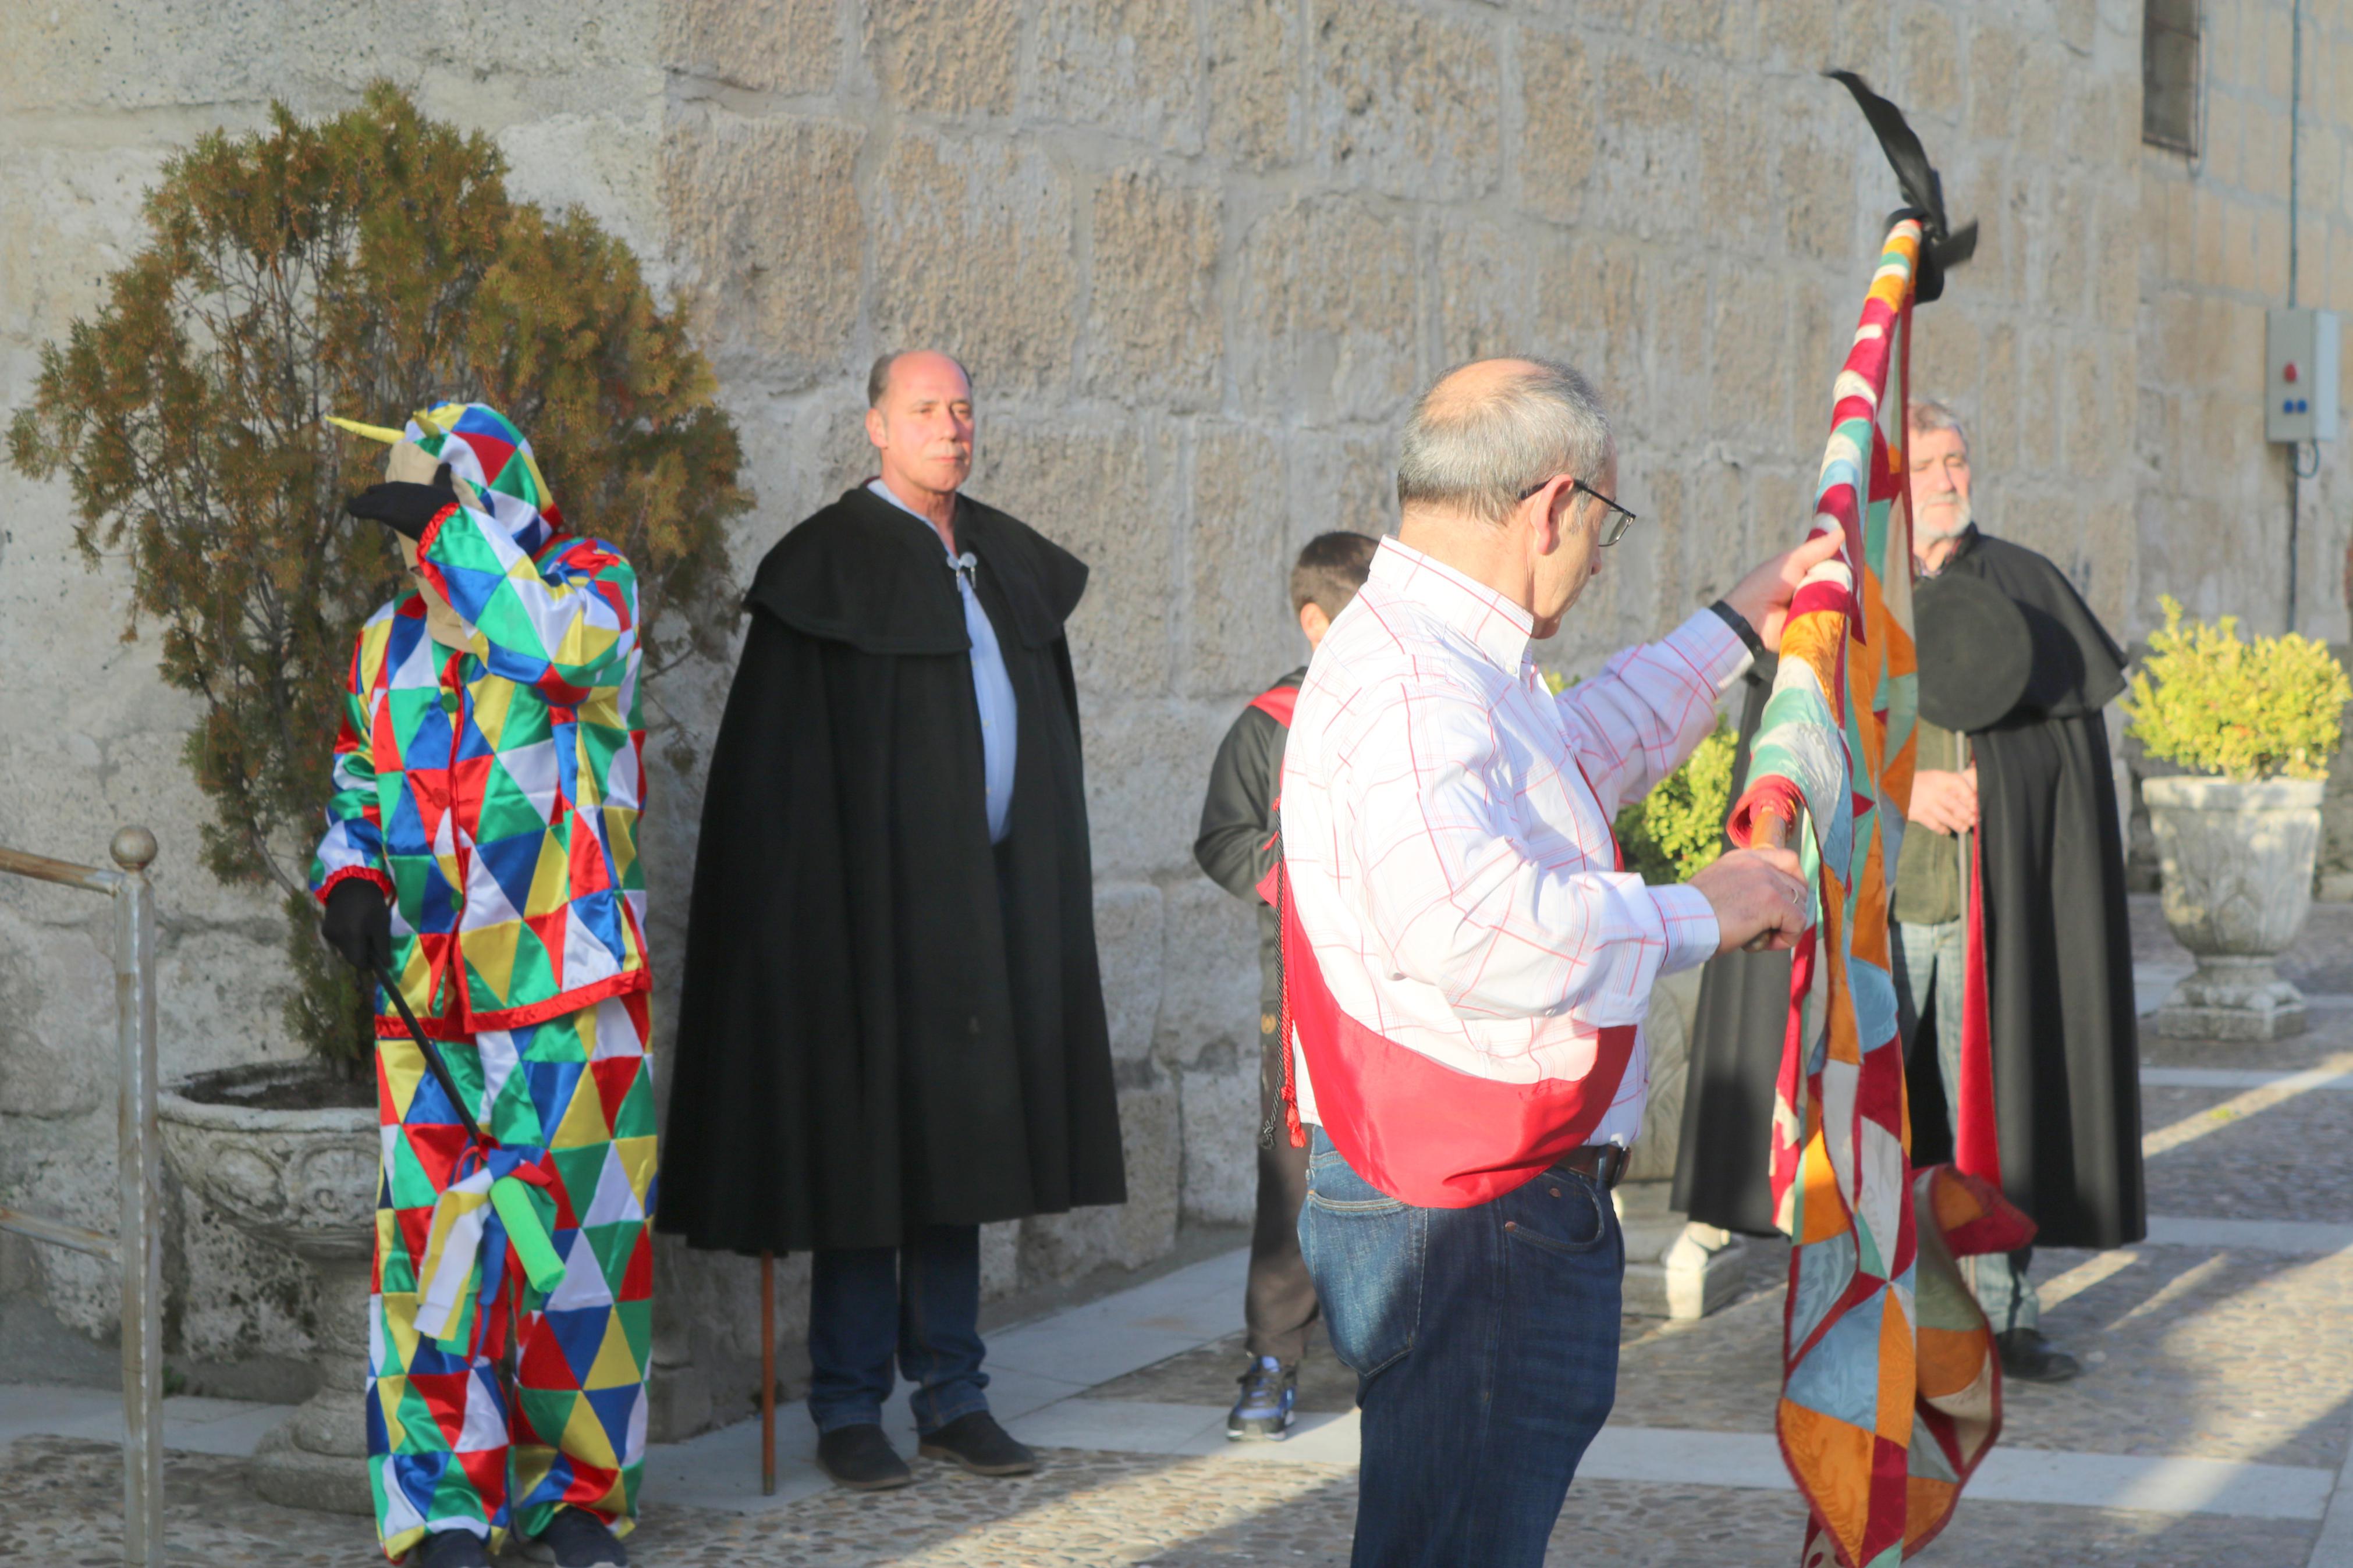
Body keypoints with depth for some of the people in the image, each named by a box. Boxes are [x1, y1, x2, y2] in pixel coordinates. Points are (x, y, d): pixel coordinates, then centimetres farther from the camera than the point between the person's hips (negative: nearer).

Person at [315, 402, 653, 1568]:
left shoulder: (591, 587, 1)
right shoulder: (389, 642, 14)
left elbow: (550, 645, -23)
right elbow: (357, 792, 23)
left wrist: (447, 524, -16)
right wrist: (350, 877, 2)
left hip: (568, 989, -3)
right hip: (429, 990, 3)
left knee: (574, 1234, 2)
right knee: (432, 1241, -3)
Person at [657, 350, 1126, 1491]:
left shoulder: (1006, 563, 12)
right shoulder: (832, 563, -7)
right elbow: (783, 762, -10)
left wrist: (1041, 879, 12)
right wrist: (818, 913, -17)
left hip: (988, 894, 6)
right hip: (874, 894, -6)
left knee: (961, 1133, 10)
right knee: (869, 1140, -2)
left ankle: (950, 1393, 16)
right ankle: (846, 1407, 6)